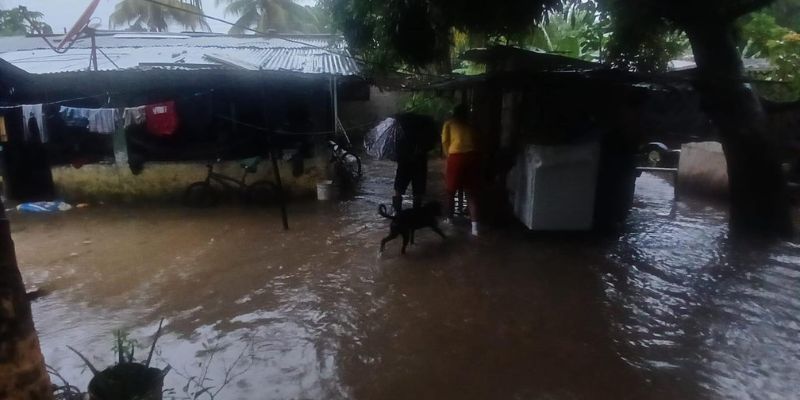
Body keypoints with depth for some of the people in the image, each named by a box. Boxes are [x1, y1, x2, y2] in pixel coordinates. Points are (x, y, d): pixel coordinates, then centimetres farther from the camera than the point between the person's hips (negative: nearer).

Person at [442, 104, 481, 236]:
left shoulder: (449, 123, 16)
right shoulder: (471, 126, 23)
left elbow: (445, 142, 9)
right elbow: (476, 142, 15)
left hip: (456, 157, -3)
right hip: (473, 157, 3)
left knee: (451, 192, 16)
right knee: (472, 194, 7)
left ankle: (450, 219, 28)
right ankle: (474, 226, -1)